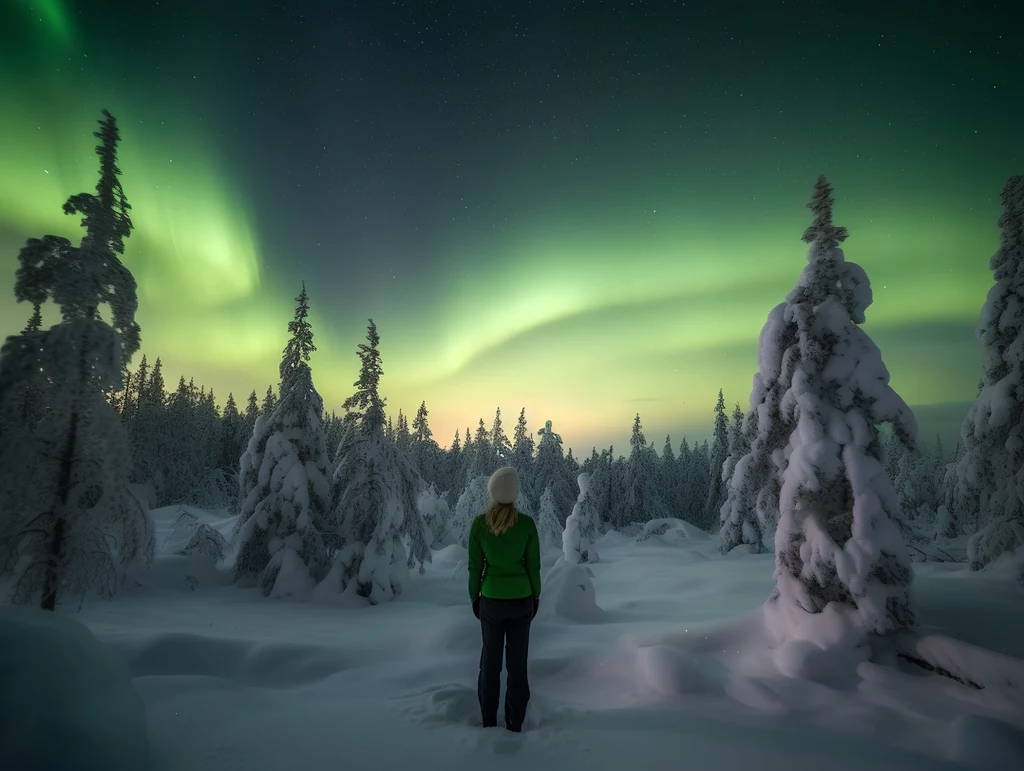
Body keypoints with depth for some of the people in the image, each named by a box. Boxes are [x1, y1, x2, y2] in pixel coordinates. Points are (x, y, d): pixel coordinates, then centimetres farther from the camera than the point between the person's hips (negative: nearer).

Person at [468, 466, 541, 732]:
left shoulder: (479, 523, -13)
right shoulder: (527, 523, -14)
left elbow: (475, 566, -6)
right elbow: (534, 566, -6)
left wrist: (474, 597, 8)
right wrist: (536, 596, 9)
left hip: (491, 600, 0)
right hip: (521, 600, 0)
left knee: (490, 661, 17)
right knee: (517, 663, 13)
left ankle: (488, 722, 27)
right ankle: (515, 725, 23)